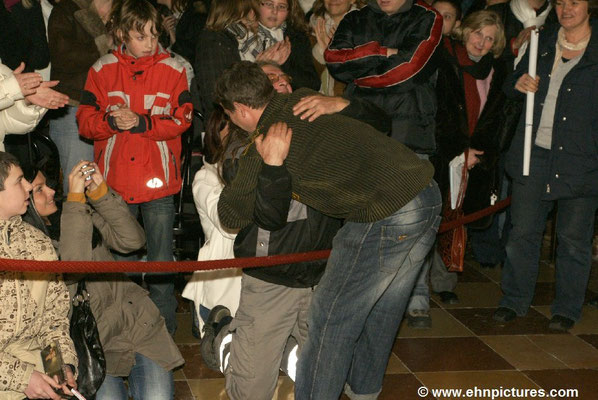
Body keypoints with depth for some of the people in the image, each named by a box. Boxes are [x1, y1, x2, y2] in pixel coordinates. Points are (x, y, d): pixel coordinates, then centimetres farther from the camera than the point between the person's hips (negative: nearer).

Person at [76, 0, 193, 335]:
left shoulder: (172, 69, -1)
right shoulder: (102, 70, 2)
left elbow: (181, 119, -7)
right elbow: (86, 121, 0)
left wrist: (141, 122, -18)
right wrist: (111, 122, -20)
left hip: (159, 181, -1)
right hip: (115, 181, 2)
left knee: (161, 262, 5)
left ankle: (164, 330, 19)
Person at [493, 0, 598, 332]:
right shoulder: (542, 42, 11)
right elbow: (510, 86, 20)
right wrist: (519, 84, -4)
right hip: (534, 154, 3)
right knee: (522, 232, 8)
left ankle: (567, 308, 22)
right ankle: (514, 300, 23)